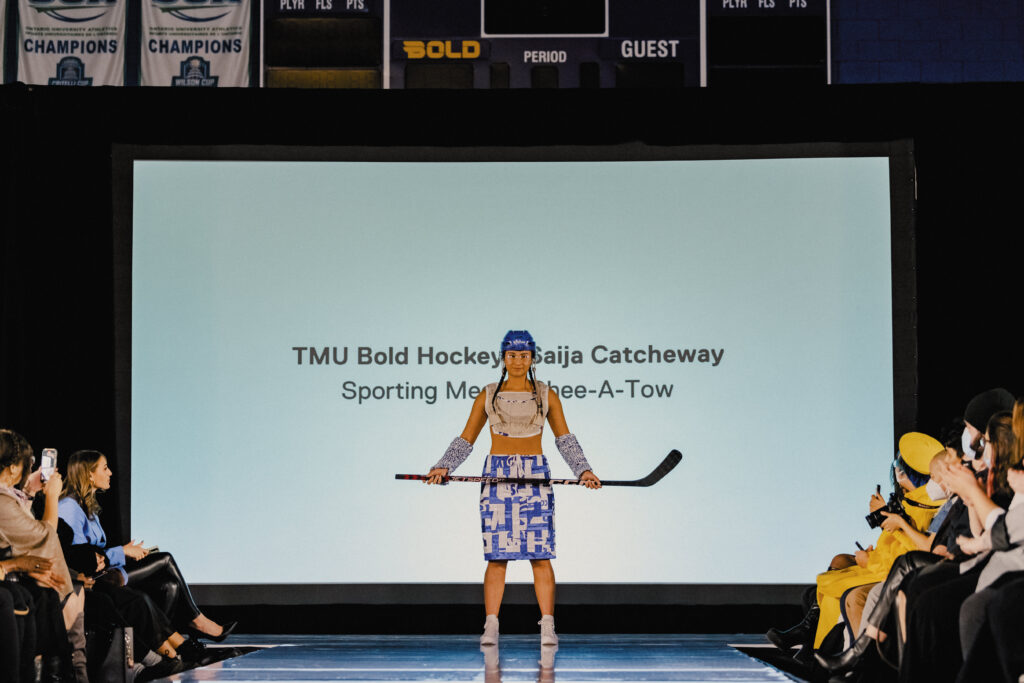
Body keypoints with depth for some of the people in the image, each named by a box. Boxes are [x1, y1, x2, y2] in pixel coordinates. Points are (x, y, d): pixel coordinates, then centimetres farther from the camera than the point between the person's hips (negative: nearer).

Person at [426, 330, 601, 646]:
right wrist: (444, 467, -7)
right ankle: (491, 626, 0)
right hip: (497, 477, 0)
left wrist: (583, 470, 0)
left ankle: (547, 627, -3)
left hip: (536, 477, 0)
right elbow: (465, 440, 8)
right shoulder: (487, 397, 6)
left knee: (540, 555, -4)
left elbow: (565, 439, 11)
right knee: (496, 556, -3)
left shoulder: (547, 396, 7)